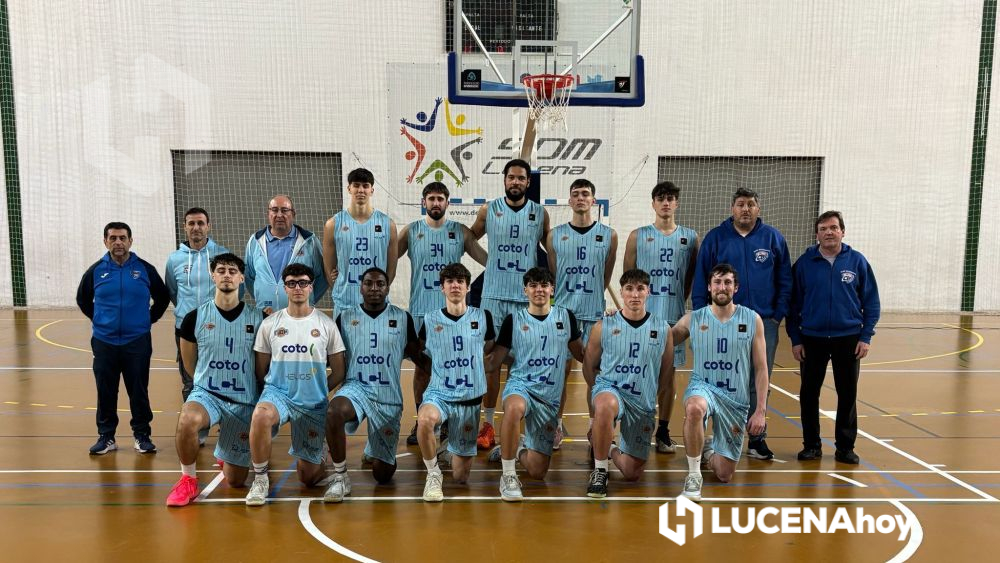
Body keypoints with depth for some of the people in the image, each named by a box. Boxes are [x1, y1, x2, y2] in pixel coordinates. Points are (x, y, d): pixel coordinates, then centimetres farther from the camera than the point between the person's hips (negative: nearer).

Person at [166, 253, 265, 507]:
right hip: (206, 393, 0)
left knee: (235, 481, 6)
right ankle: (188, 479, -11)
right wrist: (212, 382, 11)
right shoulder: (195, 318, -3)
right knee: (187, 420, -38)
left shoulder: (258, 318, -4)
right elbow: (190, 365, 10)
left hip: (245, 402, 1)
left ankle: (225, 455, 43)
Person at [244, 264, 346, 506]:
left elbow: (338, 372, 5)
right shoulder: (270, 324, 2)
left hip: (314, 404, 0)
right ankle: (260, 479, -16)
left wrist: (317, 391, 0)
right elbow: (261, 370, 8)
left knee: (308, 477, 3)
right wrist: (273, 391, -4)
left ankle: (309, 457, 41)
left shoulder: (326, 324, 0)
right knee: (260, 415, -38)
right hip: (278, 392, 0)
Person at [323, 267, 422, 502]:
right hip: (356, 386, 0)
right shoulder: (345, 318, 3)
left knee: (382, 474, 3)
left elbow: (418, 355, 7)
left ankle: (376, 451, 42)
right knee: (334, 411, -38)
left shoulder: (402, 318, 2)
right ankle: (340, 477, -17)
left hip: (389, 397, 1)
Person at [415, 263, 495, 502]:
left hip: (470, 399, 1)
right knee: (425, 418, -39)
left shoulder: (483, 317, 1)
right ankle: (433, 475, -14)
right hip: (438, 393, -1)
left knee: (461, 477, 5)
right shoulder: (430, 320, -1)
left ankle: (459, 453, 42)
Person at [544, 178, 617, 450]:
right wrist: (568, 298, 8)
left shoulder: (609, 235, 3)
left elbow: (606, 277, 10)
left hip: (595, 314, 0)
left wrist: (591, 298, 10)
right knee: (561, 370, 4)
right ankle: (557, 426, 17)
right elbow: (551, 276, 9)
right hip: (562, 312, 0)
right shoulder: (555, 235, 3)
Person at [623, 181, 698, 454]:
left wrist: (678, 301, 6)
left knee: (668, 374, 7)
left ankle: (663, 431, 19)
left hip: (674, 317, 1)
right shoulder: (638, 236, 3)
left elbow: (692, 277, 12)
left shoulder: (690, 237, 6)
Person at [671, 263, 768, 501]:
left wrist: (761, 410, -5)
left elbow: (761, 369, 1)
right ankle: (693, 474, -20)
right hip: (702, 387, -1)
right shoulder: (692, 319, -1)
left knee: (724, 475, 4)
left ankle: (707, 451, 42)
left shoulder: (753, 320, -2)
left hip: (736, 399, 1)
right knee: (694, 408, -41)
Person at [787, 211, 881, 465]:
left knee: (848, 395, 7)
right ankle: (811, 445, 20)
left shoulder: (857, 261, -1)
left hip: (848, 339, 0)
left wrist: (866, 337, -4)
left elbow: (871, 302, 2)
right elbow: (793, 303, 1)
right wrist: (795, 339, -2)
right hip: (812, 339, 0)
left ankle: (846, 447, 21)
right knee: (809, 394, 6)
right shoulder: (804, 263, -1)